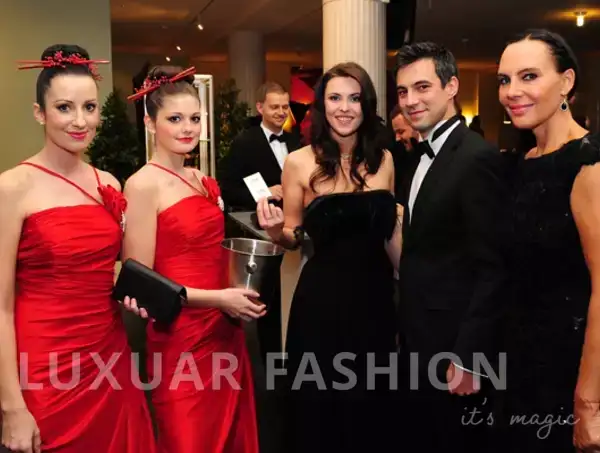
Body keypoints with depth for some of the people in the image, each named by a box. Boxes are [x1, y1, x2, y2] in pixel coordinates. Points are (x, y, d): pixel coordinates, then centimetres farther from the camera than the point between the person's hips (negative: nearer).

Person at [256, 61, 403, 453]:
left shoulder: (382, 160, 2)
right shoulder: (300, 162, -7)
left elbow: (390, 233, 11)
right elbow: (292, 238, 0)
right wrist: (275, 229, -21)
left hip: (375, 296, 3)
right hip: (321, 300, -3)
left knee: (370, 407, 16)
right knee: (318, 406, 10)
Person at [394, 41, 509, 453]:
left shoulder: (478, 158, -19)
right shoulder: (424, 155, 10)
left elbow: (493, 269, -21)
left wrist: (468, 358, -20)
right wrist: (406, 333, 10)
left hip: (454, 346, -8)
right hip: (418, 341, 8)